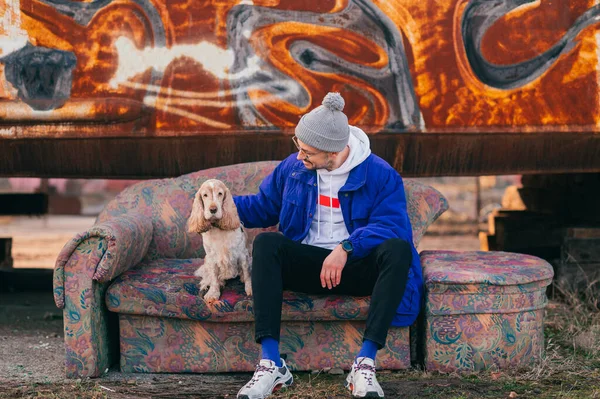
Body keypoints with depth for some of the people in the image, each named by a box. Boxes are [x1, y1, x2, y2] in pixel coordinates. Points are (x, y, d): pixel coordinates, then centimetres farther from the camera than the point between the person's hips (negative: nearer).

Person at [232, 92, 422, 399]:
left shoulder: (380, 174, -8)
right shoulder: (293, 167, 5)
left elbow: (392, 225, -20)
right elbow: (262, 207, 17)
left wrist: (347, 248, -33)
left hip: (358, 267, -2)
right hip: (308, 264, 2)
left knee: (398, 248, -34)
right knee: (266, 243, -28)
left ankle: (364, 364, -38)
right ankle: (271, 365, -36)